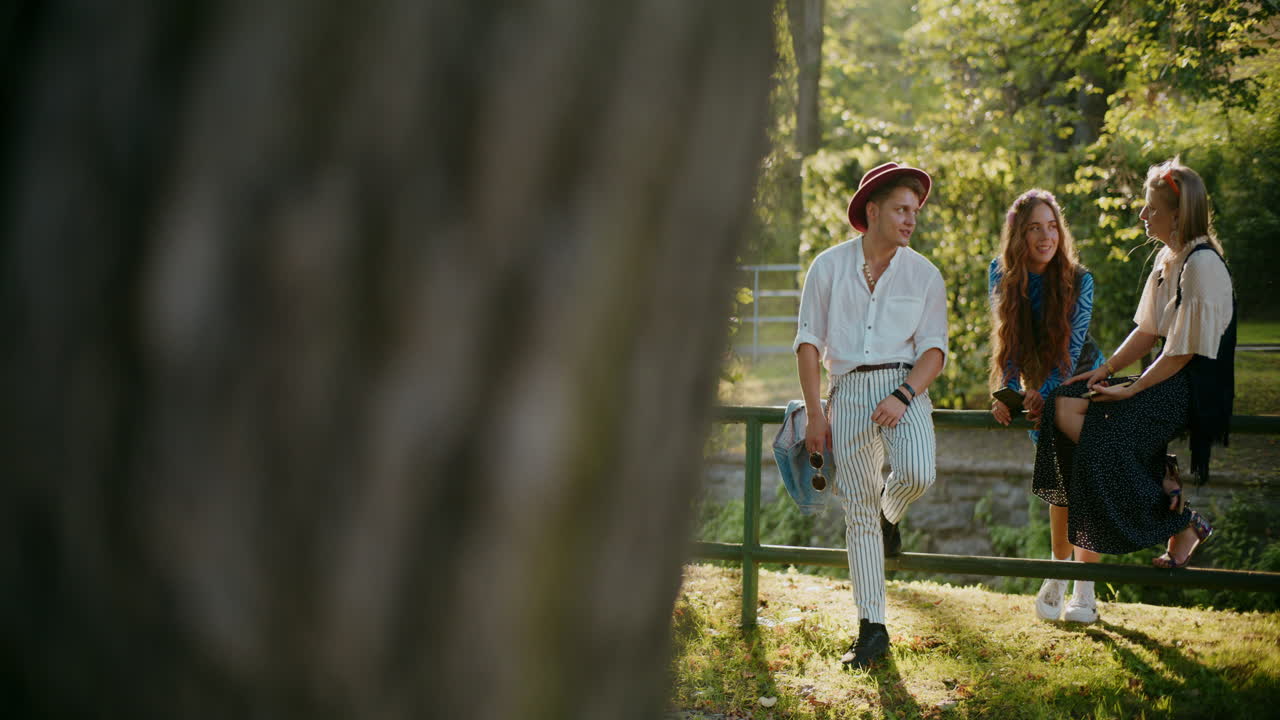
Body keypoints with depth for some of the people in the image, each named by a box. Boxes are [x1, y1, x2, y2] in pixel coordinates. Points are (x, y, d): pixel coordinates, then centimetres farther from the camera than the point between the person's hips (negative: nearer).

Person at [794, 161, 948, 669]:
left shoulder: (924, 275, 6)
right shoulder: (829, 267, 5)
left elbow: (933, 349, 2)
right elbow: (808, 341, 6)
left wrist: (902, 396, -16)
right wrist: (814, 413, -1)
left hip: (903, 385, 0)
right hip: (849, 391, 0)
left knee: (917, 473, -27)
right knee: (858, 510, 0)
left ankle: (890, 515, 13)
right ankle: (872, 628, 7)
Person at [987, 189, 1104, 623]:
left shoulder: (1078, 279, -19)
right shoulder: (1001, 274, -11)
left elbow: (1073, 344, -19)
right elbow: (1007, 340, -8)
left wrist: (1045, 393, -28)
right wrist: (1008, 392, -19)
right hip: (1040, 392, 2)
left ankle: (1084, 591, -2)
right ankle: (1057, 576, 19)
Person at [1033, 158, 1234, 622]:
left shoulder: (1202, 264, -17)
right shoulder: (1167, 259, 11)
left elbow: (1186, 350, -19)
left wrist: (1133, 389, -17)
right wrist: (1106, 370, 4)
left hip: (1197, 384, -9)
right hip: (1169, 378, 9)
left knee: (1109, 436, -24)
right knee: (1065, 406, -5)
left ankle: (1183, 523, -6)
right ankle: (1163, 483, -5)